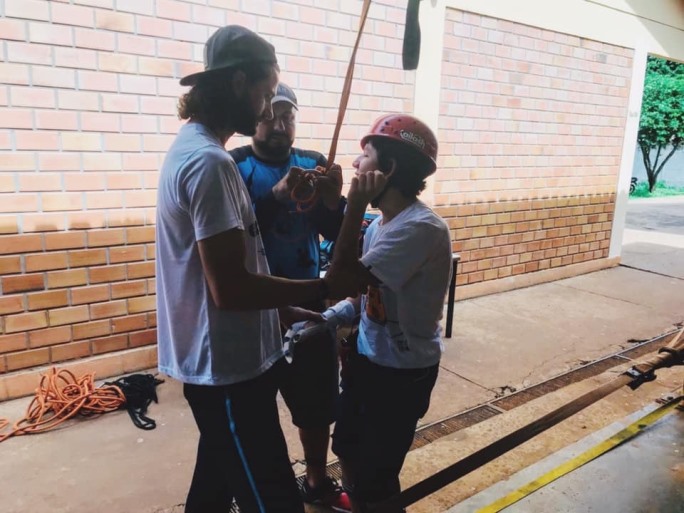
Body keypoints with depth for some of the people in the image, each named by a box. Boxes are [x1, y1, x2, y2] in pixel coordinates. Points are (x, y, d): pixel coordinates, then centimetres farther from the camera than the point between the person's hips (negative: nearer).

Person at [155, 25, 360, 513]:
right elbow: (230, 288, -25)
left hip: (219, 362, 10)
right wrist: (326, 286, -16)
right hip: (228, 368, -10)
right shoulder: (209, 162, -21)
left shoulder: (191, 148, 11)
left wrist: (288, 309, 14)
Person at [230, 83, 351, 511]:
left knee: (318, 401, 17)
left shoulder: (313, 163, 3)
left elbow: (334, 233, -1)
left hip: (309, 303, 5)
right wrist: (277, 195, -37)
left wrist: (333, 200, -21)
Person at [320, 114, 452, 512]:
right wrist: (327, 319, -8)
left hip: (402, 371, -9)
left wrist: (355, 206, -26)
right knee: (347, 449, 26)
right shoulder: (381, 223, 3)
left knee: (375, 477, 8)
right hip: (367, 358, 9)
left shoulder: (422, 227, -26)